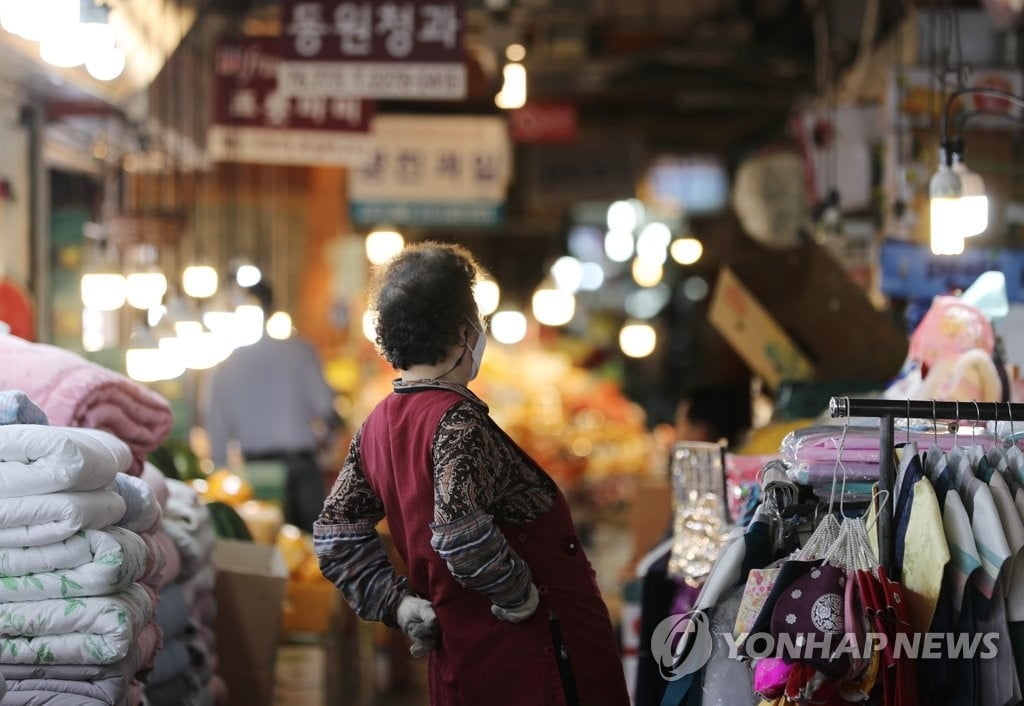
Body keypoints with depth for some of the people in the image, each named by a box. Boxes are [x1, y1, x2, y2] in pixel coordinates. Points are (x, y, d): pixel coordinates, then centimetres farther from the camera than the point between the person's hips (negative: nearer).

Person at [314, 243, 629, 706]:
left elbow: (335, 536, 12)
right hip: (529, 659, -8)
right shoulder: (457, 420, -18)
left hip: (458, 659, 8)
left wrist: (401, 606, 8)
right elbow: (461, 536, -32)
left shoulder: (377, 426, 7)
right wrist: (522, 597, -18)